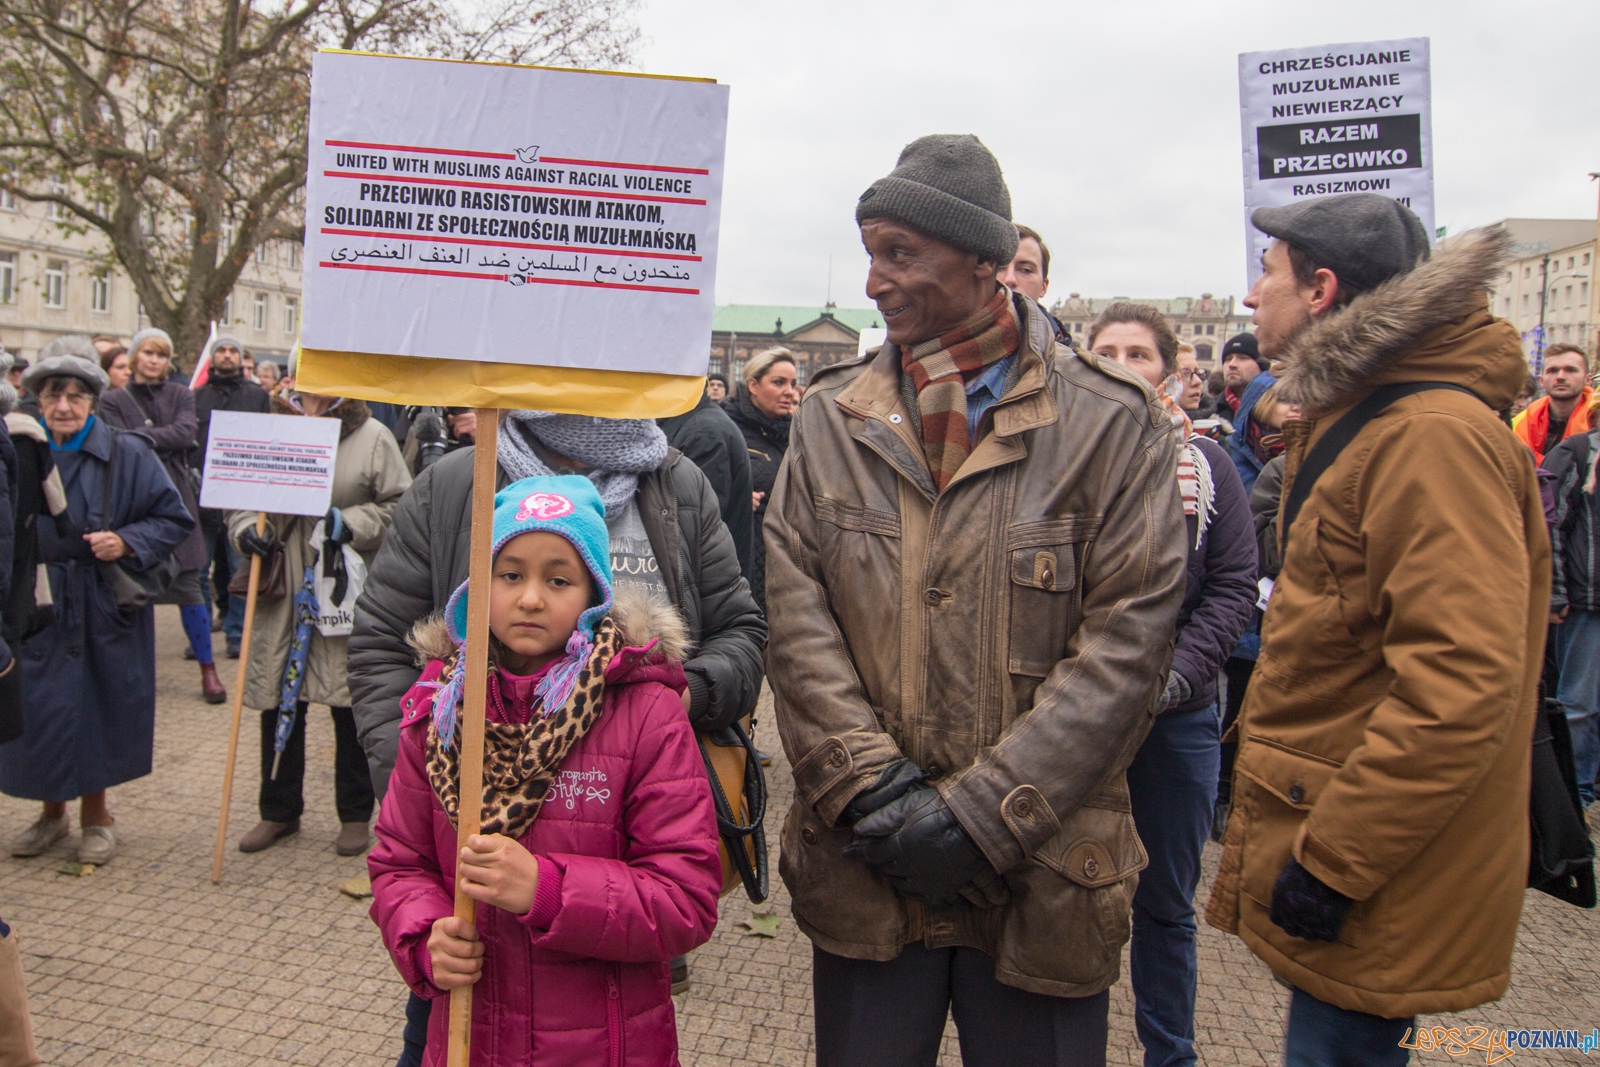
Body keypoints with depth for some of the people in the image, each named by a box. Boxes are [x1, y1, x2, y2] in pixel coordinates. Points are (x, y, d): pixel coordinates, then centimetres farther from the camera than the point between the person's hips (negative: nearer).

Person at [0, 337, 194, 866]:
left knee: (99, 712, 7)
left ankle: (95, 814, 28)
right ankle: (52, 811, 30)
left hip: (106, 609, -2)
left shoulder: (128, 454, -6)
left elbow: (175, 519, -4)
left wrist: (127, 542, -17)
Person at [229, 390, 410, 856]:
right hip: (282, 595, 3)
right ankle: (279, 811, 28)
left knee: (351, 707, 5)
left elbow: (400, 507, -3)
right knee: (278, 701, 11)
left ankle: (356, 816, 21)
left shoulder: (372, 437, -2)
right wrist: (247, 529, -7)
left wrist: (350, 524, -16)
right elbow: (240, 498, 13)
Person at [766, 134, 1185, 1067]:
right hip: (865, 871, 2)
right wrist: (875, 789, -13)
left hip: (1042, 877, -2)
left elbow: (1128, 639, -9)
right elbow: (796, 615, -2)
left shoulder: (1111, 422, -4)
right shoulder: (831, 418, 5)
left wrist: (982, 813, -14)